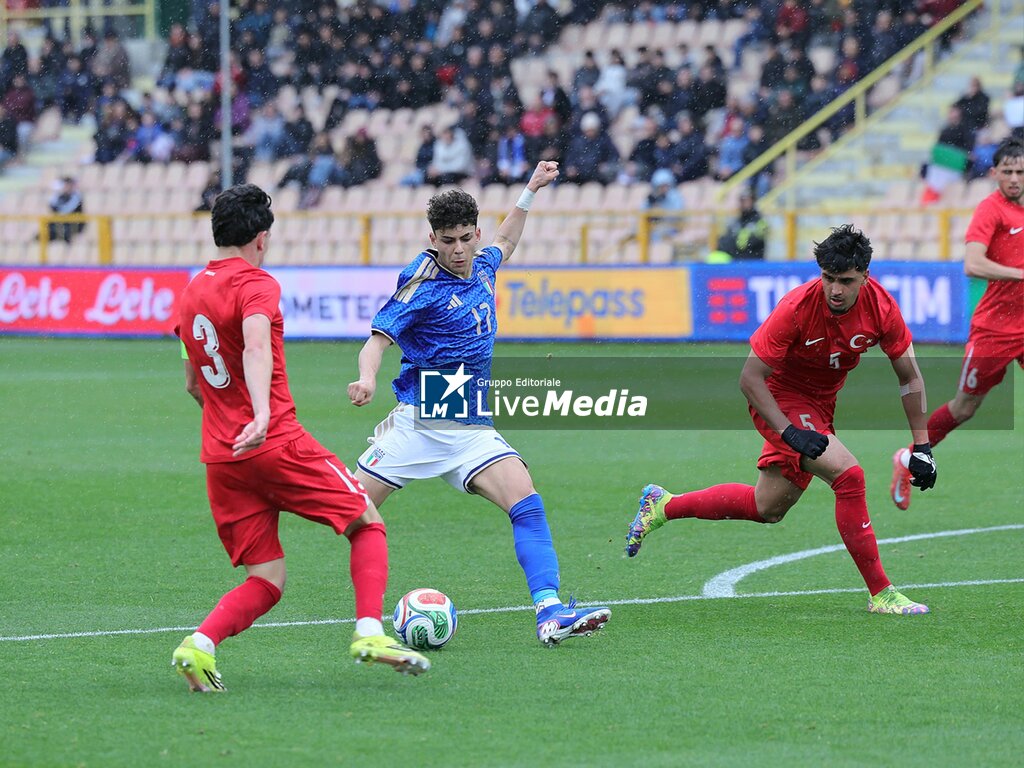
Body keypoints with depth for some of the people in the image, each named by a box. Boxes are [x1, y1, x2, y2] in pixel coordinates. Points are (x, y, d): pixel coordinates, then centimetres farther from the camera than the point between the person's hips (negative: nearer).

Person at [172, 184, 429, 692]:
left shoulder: (192, 291, 17)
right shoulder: (256, 284, -7)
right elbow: (255, 349, -28)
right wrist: (262, 414, -43)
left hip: (218, 458, 7)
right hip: (278, 443, -7)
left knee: (266, 582, 8)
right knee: (367, 523, 10)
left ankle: (201, 645, -17)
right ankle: (369, 633, -7)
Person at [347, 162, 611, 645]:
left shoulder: (481, 268, 10)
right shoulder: (423, 284, -9)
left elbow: (505, 242, 35)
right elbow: (378, 339, -13)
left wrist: (531, 189, 36)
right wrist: (367, 378, -33)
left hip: (472, 429, 5)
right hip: (419, 421, -5)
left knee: (526, 503, -16)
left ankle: (550, 613, -24)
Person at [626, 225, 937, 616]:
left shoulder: (881, 305, -17)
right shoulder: (797, 307, -29)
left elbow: (910, 376, -4)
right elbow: (750, 377, -23)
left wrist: (922, 446, -6)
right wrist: (790, 432, -30)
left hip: (820, 406, 6)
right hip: (782, 400, -6)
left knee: (767, 509, 16)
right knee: (848, 474, -26)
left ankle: (663, 505, 36)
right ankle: (880, 593, -18)